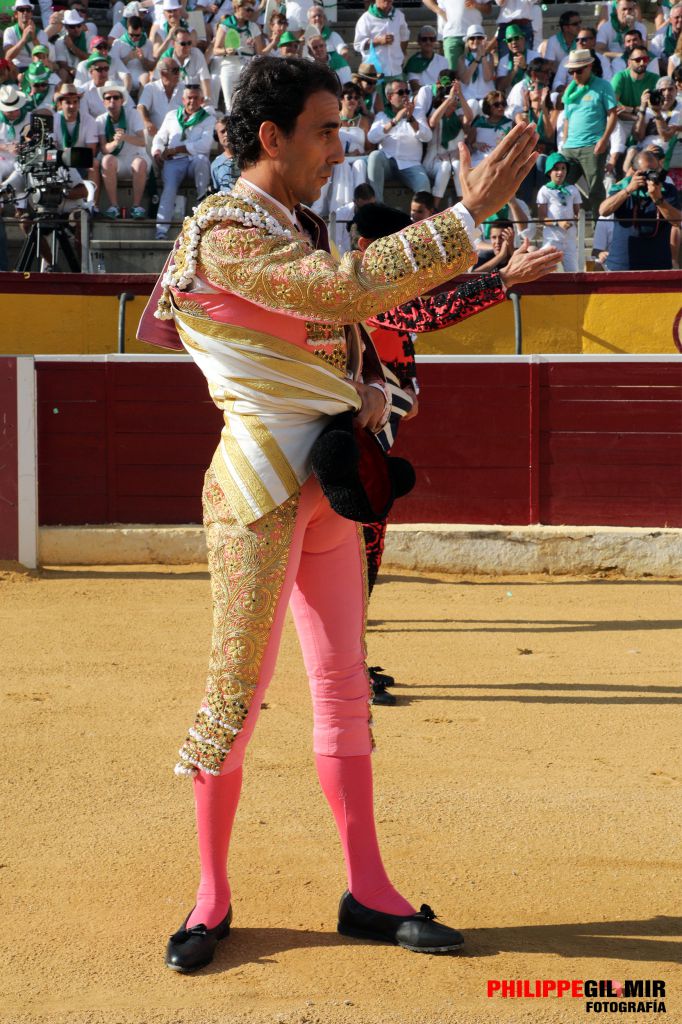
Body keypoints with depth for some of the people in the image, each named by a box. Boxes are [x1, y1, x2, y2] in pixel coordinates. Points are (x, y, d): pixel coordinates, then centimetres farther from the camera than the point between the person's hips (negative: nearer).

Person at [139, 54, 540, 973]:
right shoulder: (224, 235, -14)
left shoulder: (302, 229, 15)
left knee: (344, 689, 10)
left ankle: (368, 894, 16)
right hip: (262, 479, -9)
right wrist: (470, 214, -26)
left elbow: (348, 334, 25)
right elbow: (352, 288, -26)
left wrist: (372, 384, 2)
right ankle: (212, 899, 9)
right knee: (237, 689, -3)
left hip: (329, 481, 9)